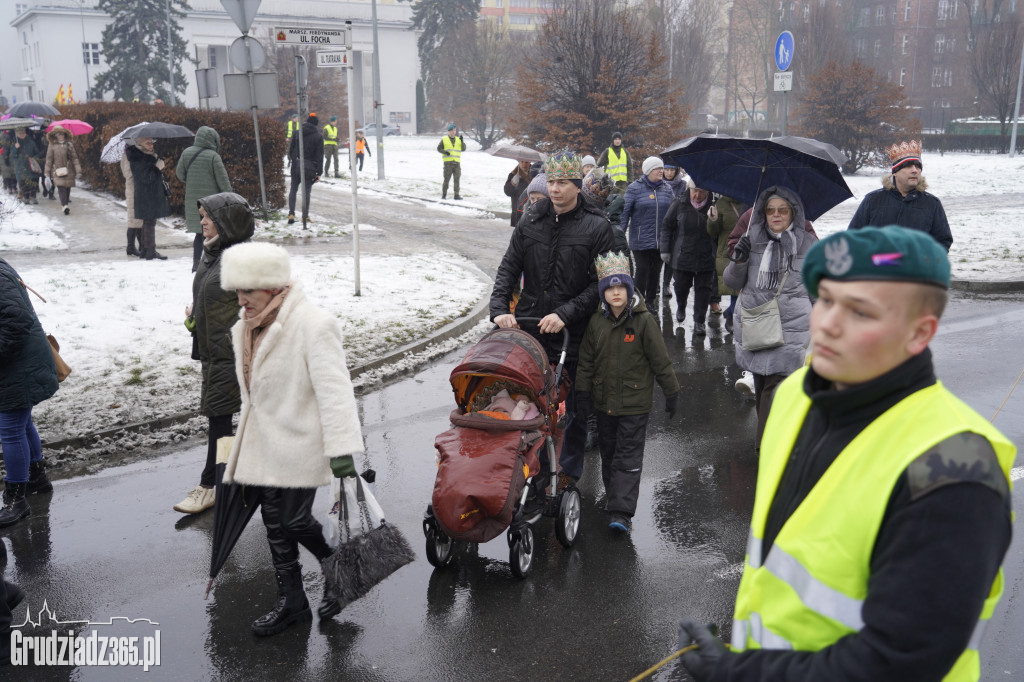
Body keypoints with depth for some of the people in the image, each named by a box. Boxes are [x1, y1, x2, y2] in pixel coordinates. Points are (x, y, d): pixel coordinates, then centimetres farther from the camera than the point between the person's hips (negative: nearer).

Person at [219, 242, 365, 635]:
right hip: (263, 445, 8)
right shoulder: (246, 329, 10)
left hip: (300, 443, -8)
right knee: (275, 526, 12)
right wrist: (242, 449, 25)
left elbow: (334, 389, -23)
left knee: (295, 522, -6)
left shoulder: (313, 325, -17)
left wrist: (342, 448, -29)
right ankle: (290, 601, 27)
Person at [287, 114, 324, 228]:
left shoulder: (297, 133, 3)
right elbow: (320, 155, -3)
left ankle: (291, 213, 0)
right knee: (306, 191, 5)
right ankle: (305, 216, 6)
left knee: (293, 189, 11)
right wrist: (319, 172, 0)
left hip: (296, 166, 1)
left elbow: (290, 150, 6)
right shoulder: (318, 136, -2)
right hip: (310, 168, -1)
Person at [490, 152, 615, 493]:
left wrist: (565, 314, -19)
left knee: (574, 407, 10)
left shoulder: (597, 227, -6)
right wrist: (499, 308, -10)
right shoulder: (532, 220, 5)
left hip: (575, 333, -3)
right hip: (530, 328, 3)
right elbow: (509, 266, 5)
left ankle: (569, 471, 28)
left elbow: (600, 284, -9)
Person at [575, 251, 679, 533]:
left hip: (635, 403, -5)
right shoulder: (596, 322, 1)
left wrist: (671, 392, -3)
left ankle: (621, 512, -6)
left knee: (628, 456, -4)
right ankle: (613, 495, 36)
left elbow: (661, 360, -6)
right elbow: (586, 360, 8)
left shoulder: (644, 321, -11)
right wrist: (583, 393, 6)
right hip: (604, 401, 5)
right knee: (608, 453, 17)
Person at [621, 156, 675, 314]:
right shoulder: (635, 188, -3)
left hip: (661, 240, 4)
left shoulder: (666, 189, 9)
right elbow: (625, 212, -5)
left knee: (656, 271, 10)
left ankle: (651, 301, 24)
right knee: (642, 270, -6)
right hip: (641, 240, -4)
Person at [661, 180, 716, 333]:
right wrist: (665, 250, 2)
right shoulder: (679, 204, -4)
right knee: (681, 286, 15)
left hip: (706, 257, -1)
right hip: (683, 256, 1)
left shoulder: (713, 205, -7)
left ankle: (699, 322, 13)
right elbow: (667, 226, 3)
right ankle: (681, 308, 45)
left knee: (703, 289, 3)